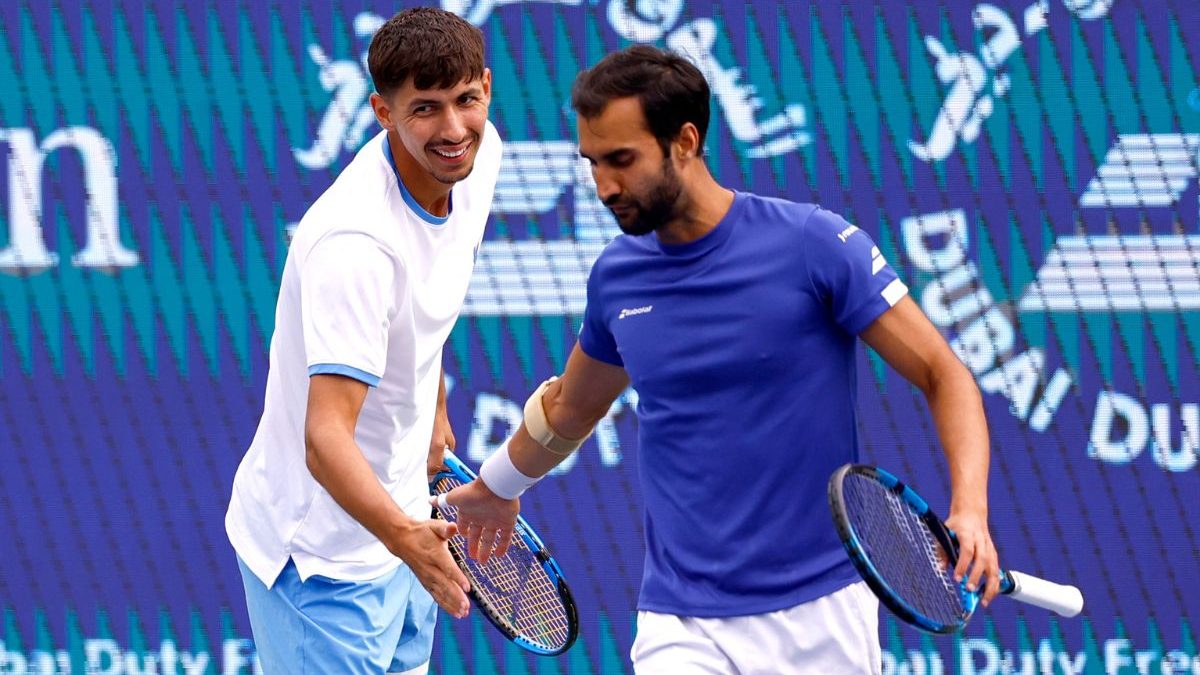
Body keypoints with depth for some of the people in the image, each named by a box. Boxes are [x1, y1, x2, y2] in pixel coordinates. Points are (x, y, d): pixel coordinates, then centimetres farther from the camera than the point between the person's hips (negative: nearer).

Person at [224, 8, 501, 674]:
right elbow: (325, 437, -39)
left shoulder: (478, 154, -6)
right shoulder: (355, 243, -33)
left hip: (394, 518, 9)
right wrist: (405, 537, -54)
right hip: (323, 553, -9)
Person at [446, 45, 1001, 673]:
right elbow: (572, 406, 26)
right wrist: (497, 486, 42)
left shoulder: (815, 243, -9)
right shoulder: (615, 277, 5)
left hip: (820, 616, -3)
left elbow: (944, 375, -7)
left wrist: (969, 510, -23)